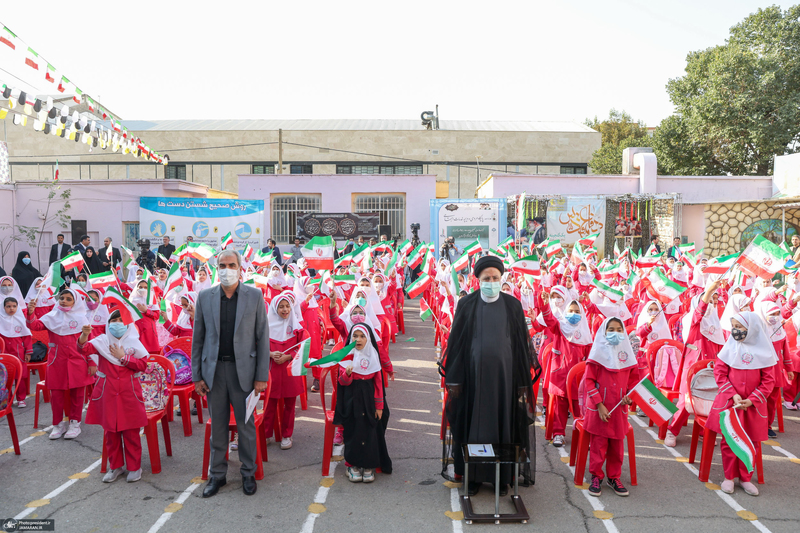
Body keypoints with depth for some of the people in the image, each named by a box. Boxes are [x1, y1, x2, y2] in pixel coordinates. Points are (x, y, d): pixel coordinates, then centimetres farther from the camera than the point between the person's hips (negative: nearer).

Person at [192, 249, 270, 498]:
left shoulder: (255, 296, -2)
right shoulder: (205, 296, 4)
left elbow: (263, 337, -2)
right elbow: (197, 338, 6)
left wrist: (262, 376, -6)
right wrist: (197, 376, 2)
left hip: (243, 369, -2)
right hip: (214, 369, 2)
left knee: (246, 424, 8)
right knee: (217, 425, 12)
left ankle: (248, 473, 25)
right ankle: (217, 474, 27)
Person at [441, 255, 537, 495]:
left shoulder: (512, 305, 2)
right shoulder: (466, 304, 0)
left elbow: (522, 343, 4)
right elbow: (456, 342, 1)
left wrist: (523, 381, 2)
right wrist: (454, 379, -2)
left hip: (504, 373, 1)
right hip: (474, 373, 0)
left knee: (504, 422, 7)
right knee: (473, 423, 6)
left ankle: (503, 476, 22)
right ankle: (473, 476, 19)